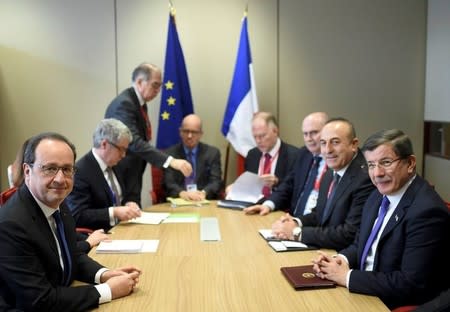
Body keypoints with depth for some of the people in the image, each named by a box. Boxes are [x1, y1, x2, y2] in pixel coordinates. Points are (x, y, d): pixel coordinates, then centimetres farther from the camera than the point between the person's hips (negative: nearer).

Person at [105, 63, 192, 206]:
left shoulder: (140, 102, 9)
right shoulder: (124, 103, -20)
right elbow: (134, 143, -32)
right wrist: (170, 161, -39)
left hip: (130, 179, 9)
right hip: (120, 178, -9)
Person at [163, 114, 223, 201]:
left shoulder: (212, 153, 9)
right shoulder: (169, 153, 5)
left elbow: (216, 181, 0)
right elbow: (168, 183, -4)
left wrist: (203, 193, -21)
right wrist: (182, 193, -25)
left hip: (205, 200, 0)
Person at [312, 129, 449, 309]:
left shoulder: (427, 210, -22)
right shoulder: (378, 196, 4)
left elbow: (410, 284, -24)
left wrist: (347, 277, -19)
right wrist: (342, 260, -8)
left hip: (395, 305, -7)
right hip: (365, 292, 7)